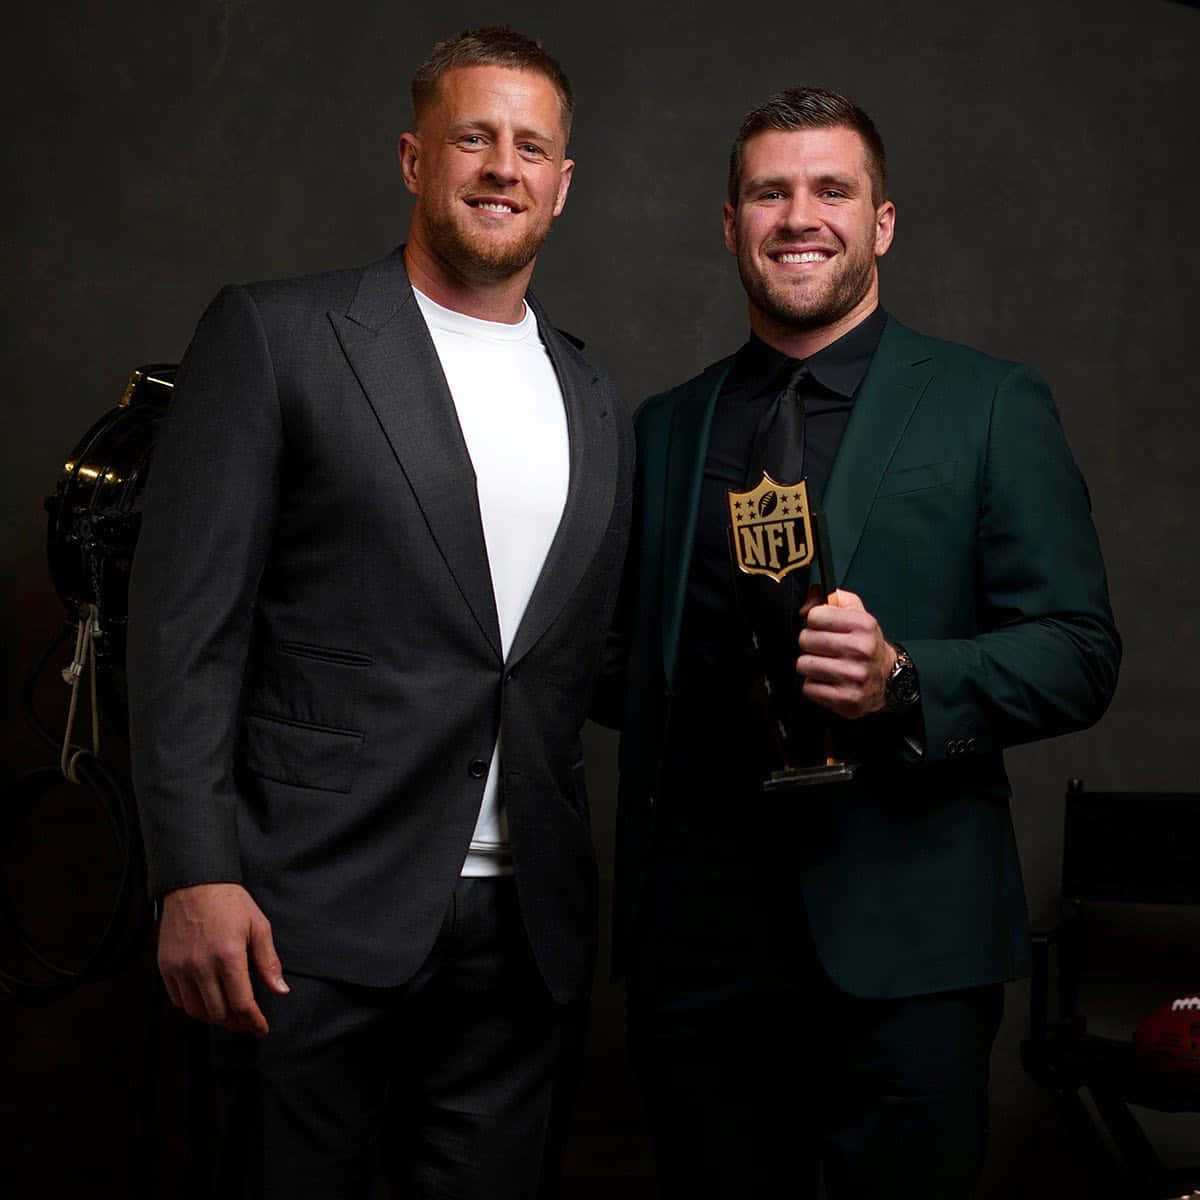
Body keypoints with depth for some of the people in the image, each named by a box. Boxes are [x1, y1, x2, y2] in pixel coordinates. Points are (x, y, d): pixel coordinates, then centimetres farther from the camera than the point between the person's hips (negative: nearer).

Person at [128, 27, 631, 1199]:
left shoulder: (595, 406, 14)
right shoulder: (274, 335, -1)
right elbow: (186, 621, -6)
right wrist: (195, 878, -13)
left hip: (524, 929, 5)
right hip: (316, 919, -4)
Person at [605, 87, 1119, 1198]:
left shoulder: (992, 408, 1)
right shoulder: (666, 428, 13)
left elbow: (1080, 653, -4)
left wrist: (905, 680, -20)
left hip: (903, 938, -3)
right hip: (699, 931, 3)